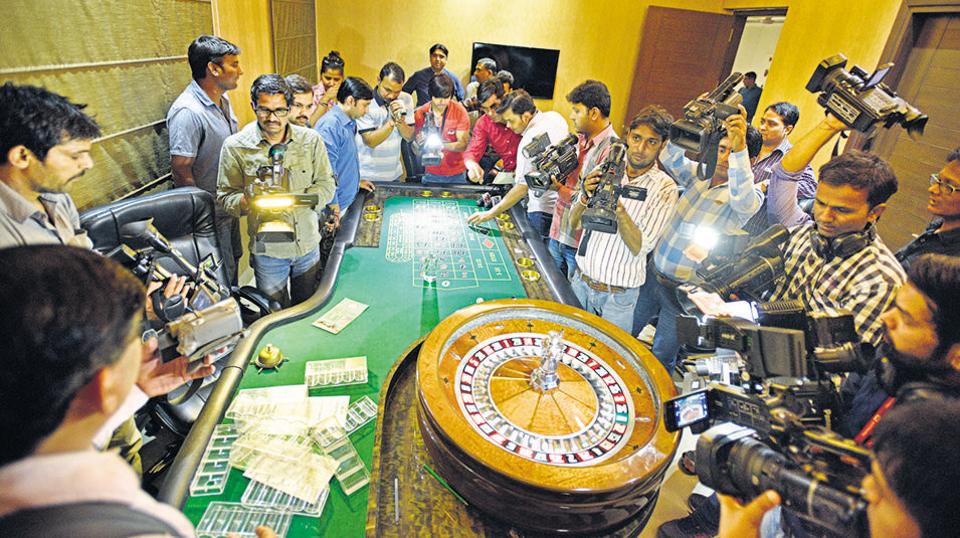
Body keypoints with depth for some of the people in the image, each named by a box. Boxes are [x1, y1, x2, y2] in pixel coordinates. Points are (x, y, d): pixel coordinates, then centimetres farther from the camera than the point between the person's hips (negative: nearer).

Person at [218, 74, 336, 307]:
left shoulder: (311, 140, -4)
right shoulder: (235, 146, -7)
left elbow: (327, 184, -2)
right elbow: (226, 195, -4)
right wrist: (246, 201, -28)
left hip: (308, 243, 2)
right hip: (267, 248, -2)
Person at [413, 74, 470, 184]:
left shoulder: (459, 111, -11)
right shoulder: (420, 113, -6)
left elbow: (463, 145, -15)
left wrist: (442, 144, -32)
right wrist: (419, 143, -26)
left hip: (457, 174, -1)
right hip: (431, 173, 1)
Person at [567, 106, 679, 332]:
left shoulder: (665, 188, -12)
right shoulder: (605, 170, -2)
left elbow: (640, 247, -17)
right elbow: (573, 222, -1)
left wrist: (618, 207, -31)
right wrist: (586, 196, -21)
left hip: (618, 296, -3)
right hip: (580, 281, 3)